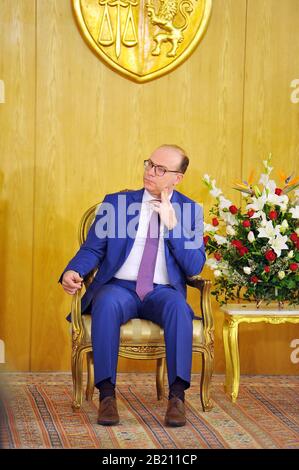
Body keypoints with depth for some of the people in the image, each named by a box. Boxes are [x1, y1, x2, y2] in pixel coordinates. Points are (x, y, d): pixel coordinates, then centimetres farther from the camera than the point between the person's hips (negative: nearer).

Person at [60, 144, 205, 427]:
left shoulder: (190, 211, 9)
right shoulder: (116, 202, 10)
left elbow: (195, 267, 0)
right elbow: (92, 248, 6)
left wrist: (172, 225, -9)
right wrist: (72, 272, -15)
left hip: (163, 292, 0)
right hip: (119, 287, 0)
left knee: (178, 306, -35)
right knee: (106, 303, -36)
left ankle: (177, 397, -33)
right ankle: (107, 395, -31)